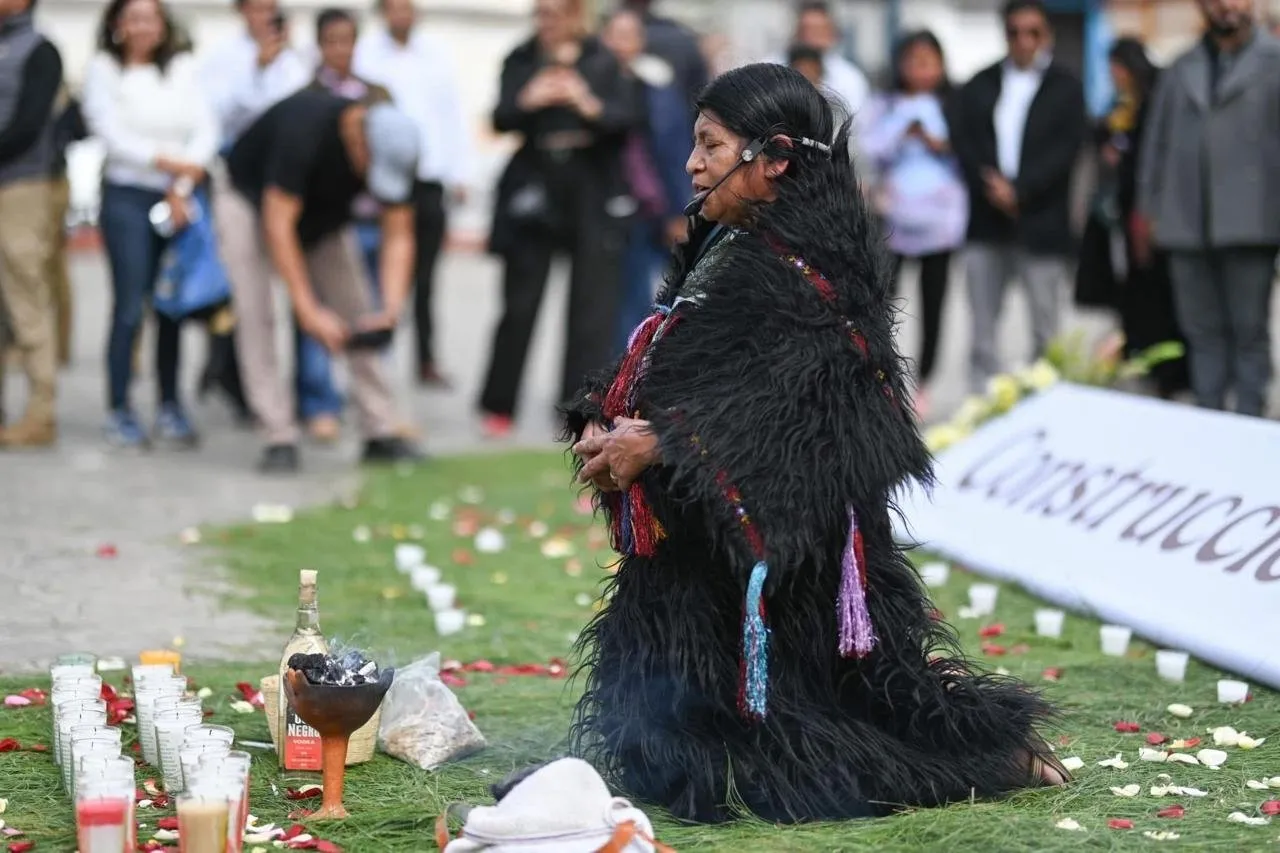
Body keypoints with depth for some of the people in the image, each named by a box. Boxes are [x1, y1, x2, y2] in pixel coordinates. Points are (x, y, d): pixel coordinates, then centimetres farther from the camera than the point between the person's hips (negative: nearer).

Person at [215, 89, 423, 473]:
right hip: (251, 201, -5)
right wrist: (309, 311, -41)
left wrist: (392, 308, -31)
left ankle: (381, 433, 3)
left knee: (356, 315, -2)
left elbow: (398, 237, -16)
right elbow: (278, 226, -38)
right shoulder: (303, 128, -40)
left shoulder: (394, 150, -24)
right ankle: (280, 439, -15)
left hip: (324, 211, 5)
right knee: (256, 315, -16)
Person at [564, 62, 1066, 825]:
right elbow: (659, 374, 12)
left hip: (771, 553, -9)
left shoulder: (798, 275, -16)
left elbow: (789, 416, -22)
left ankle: (986, 749, 12)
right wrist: (600, 425, -6)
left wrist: (661, 447, -22)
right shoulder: (721, 253, 11)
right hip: (698, 547, 9)